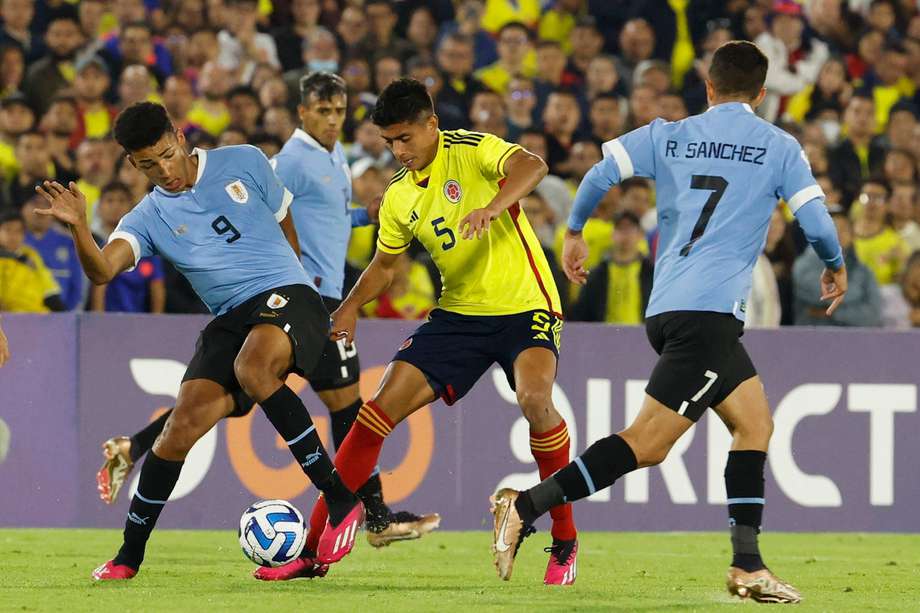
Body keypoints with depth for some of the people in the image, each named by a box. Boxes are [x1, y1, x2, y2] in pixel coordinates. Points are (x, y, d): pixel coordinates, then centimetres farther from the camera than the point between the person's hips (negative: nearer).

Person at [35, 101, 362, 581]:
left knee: (252, 369, -35)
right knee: (183, 424, -14)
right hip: (229, 320, 3)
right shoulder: (149, 218, 5)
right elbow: (101, 271, -13)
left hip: (286, 294, -3)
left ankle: (341, 500, -30)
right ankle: (129, 554, 3)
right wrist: (78, 227, -32)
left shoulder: (244, 163, 5)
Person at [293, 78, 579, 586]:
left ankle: (565, 542, -14)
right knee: (384, 405, -5)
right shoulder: (399, 198, 8)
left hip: (524, 305, -6)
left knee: (534, 397, -32)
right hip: (459, 313, 6)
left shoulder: (471, 150, -10)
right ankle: (314, 545, 0)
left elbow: (531, 166, -29)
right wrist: (351, 306, 4)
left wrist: (492, 207, -47)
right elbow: (385, 265, 22)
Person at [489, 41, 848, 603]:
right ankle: (526, 507, -18)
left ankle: (748, 565, 5)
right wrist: (836, 267, 20)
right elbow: (816, 221, 0)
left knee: (754, 423, 12)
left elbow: (601, 174, 3)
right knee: (647, 444, -10)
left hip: (671, 308, 7)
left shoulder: (669, 136, 13)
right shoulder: (779, 148, 4)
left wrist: (575, 232, 17)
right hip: (708, 310, -7)